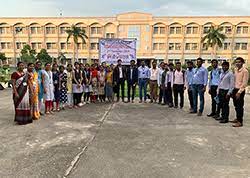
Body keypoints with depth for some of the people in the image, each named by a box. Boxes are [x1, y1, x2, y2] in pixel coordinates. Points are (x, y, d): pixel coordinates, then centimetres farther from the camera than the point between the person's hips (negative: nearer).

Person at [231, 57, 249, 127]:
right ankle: (237, 118, 30)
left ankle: (240, 122, 7)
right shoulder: (236, 70, 11)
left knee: (240, 106, -1)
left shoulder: (245, 71, -11)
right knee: (236, 106, 15)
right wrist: (233, 90, 10)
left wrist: (239, 92, -18)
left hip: (240, 90, -7)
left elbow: (244, 83, -15)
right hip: (235, 89, 7)